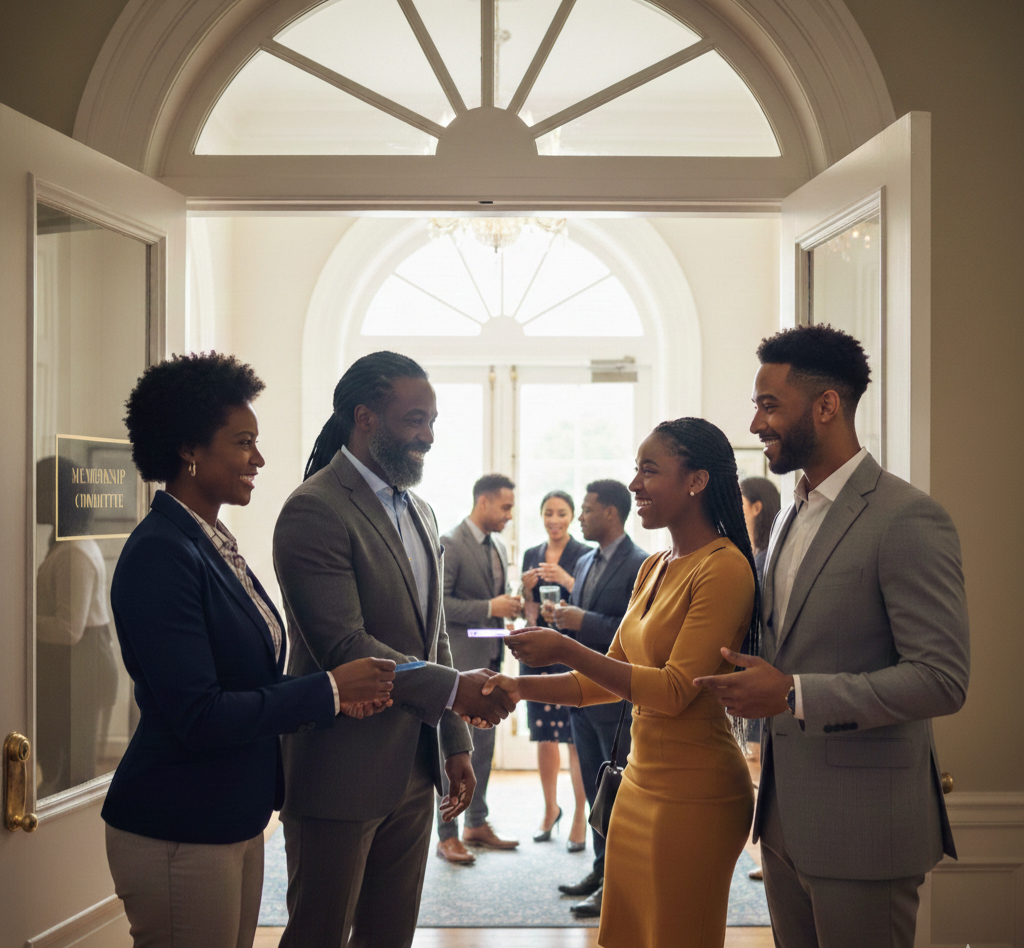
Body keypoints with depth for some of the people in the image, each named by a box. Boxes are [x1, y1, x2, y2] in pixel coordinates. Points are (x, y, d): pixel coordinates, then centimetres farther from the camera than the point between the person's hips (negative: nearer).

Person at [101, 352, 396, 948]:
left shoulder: (216, 544, 10)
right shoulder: (161, 554, -19)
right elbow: (198, 716, -23)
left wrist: (334, 692, -2)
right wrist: (328, 688, -18)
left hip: (237, 823, 9)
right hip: (178, 837, -9)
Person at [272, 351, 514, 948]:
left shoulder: (421, 514, 14)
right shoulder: (314, 510, -15)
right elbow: (344, 647, -22)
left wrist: (455, 743, 13)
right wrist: (454, 690, -23)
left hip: (413, 772, 8)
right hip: (342, 777, -8)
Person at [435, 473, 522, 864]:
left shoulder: (498, 546, 14)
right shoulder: (450, 545, -13)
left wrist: (509, 605, 2)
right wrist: (490, 608, -22)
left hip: (490, 660, 8)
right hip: (461, 662, -8)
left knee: (483, 748, 14)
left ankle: (477, 824, 25)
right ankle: (447, 836, 5)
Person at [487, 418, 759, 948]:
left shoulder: (724, 568, -16)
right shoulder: (655, 568, 12)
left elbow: (674, 690, -20)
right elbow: (609, 678, 14)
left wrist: (567, 650, -23)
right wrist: (522, 688, 0)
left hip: (694, 793, -8)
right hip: (641, 780, 9)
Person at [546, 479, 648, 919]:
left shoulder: (641, 566, -13)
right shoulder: (585, 562, 14)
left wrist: (585, 621, -22)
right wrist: (565, 620, 1)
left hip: (620, 698, -8)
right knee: (595, 789, 15)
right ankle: (603, 869, 27)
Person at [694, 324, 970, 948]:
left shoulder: (909, 519, -16)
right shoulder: (792, 518, 13)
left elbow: (942, 679, -21)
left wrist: (793, 695, -24)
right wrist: (755, 678, 5)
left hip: (863, 827, -8)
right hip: (787, 820, 8)